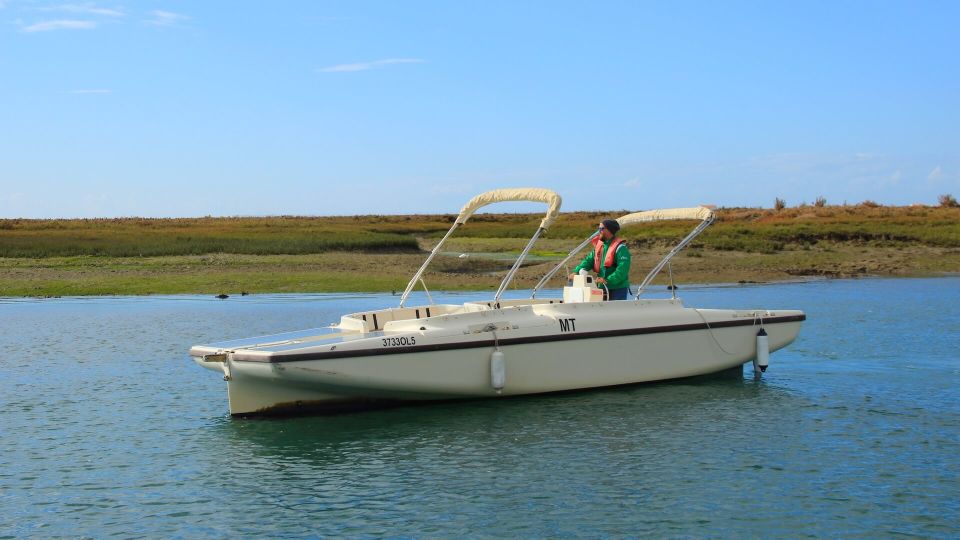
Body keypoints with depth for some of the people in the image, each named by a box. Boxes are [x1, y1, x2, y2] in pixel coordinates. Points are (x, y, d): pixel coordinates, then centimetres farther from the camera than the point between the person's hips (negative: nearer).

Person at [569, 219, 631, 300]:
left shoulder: (620, 248, -14)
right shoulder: (599, 245, 12)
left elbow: (622, 270, -23)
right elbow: (589, 260, 8)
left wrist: (608, 280, -31)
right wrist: (576, 271, -8)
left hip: (618, 288, -8)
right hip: (602, 288, 8)